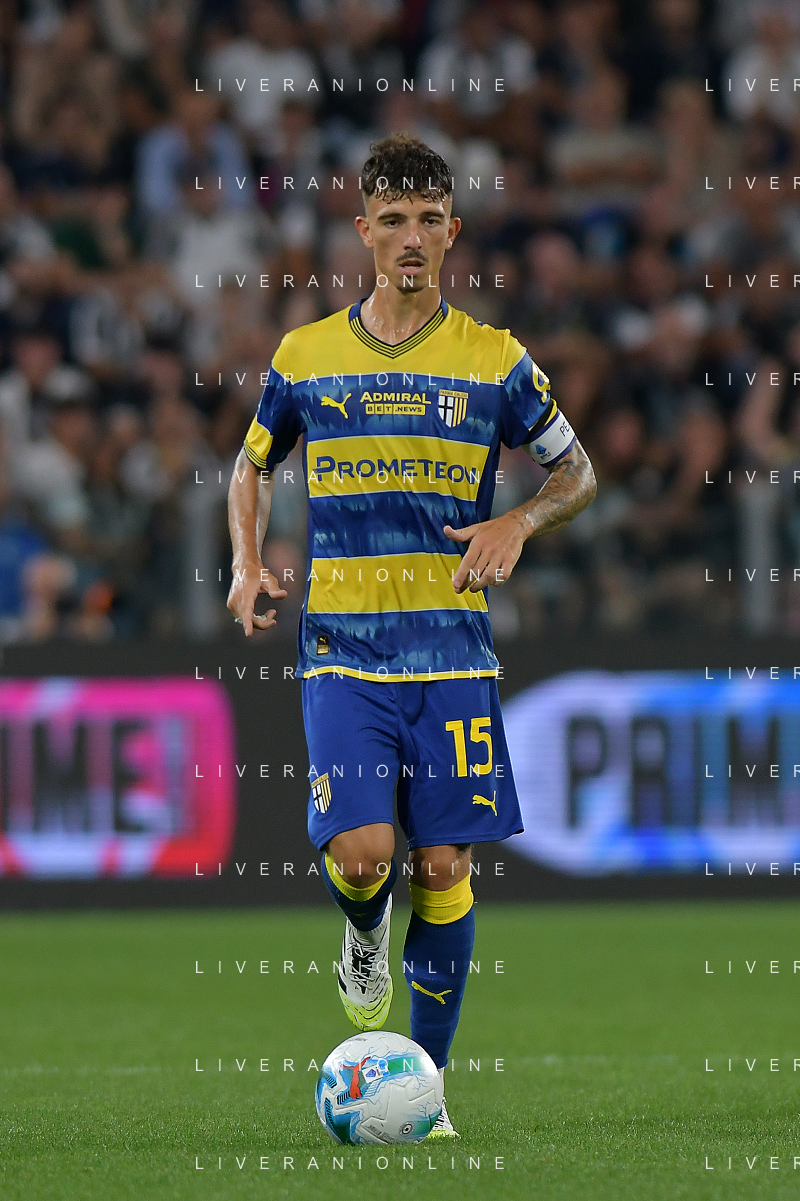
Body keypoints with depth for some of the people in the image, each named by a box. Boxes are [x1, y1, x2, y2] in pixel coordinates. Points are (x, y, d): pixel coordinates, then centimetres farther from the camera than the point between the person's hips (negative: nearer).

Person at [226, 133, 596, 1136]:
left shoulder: (494, 361, 3)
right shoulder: (304, 356, 6)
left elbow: (576, 472, 14)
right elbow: (253, 465, 21)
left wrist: (517, 525, -6)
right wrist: (247, 564, 4)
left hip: (453, 649, 0)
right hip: (342, 647, 0)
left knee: (442, 868, -2)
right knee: (360, 851, -17)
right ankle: (364, 933, 21)